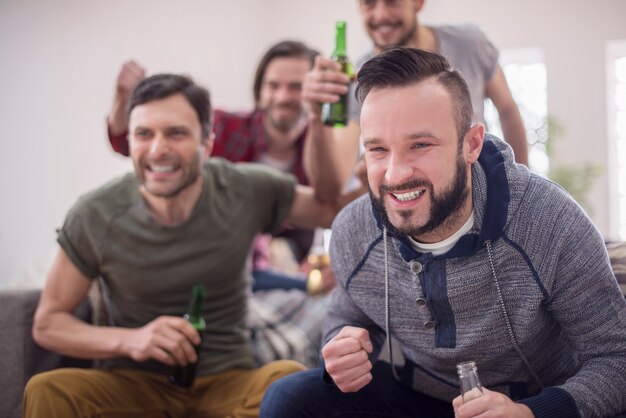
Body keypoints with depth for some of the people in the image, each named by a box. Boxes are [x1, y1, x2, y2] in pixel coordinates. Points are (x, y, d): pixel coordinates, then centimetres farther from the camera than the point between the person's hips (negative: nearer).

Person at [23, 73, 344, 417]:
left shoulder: (248, 191, -6)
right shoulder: (93, 217, -8)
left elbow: (332, 209, 7)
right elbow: (47, 324, -1)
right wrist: (128, 340, -20)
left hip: (227, 379, 1)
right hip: (134, 383, -1)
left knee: (289, 378, -31)